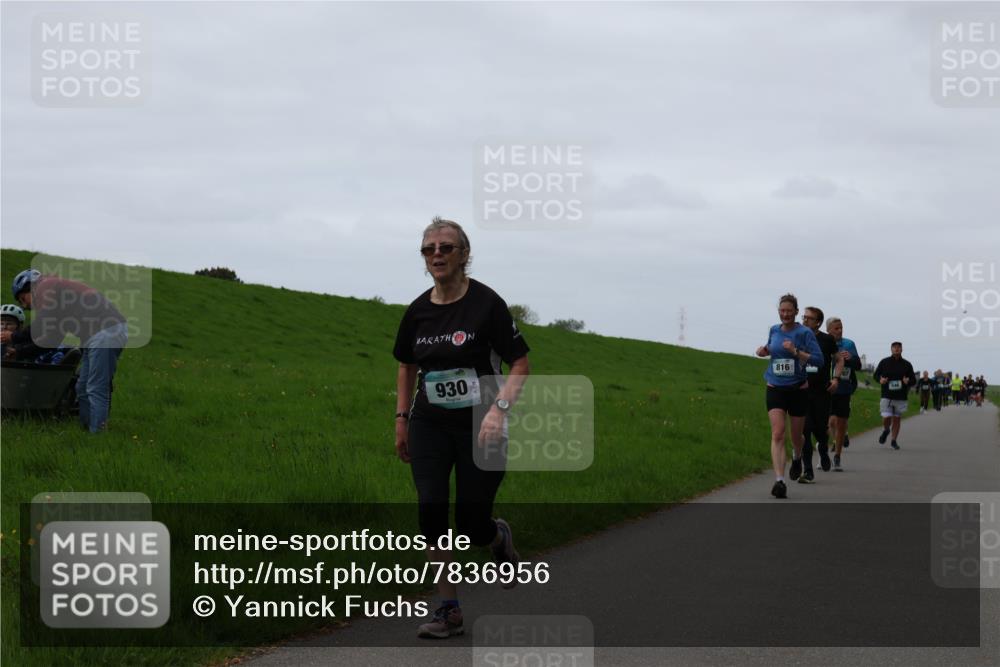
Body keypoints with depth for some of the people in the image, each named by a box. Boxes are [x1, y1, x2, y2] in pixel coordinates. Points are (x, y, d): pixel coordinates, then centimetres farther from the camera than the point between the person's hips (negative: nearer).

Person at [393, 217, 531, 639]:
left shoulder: (486, 304, -11)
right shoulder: (418, 311, 3)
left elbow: (519, 365, -8)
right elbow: (406, 366, 19)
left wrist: (499, 409, -21)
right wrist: (401, 420, 14)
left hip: (479, 428, -3)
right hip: (430, 426, 4)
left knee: (471, 528, -3)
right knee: (430, 510, -13)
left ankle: (499, 537, 36)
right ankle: (449, 611, -2)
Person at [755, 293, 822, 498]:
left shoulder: (805, 333, -8)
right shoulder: (774, 330, 5)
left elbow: (818, 359, -14)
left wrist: (796, 352, -25)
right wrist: (764, 351, 4)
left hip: (798, 389, -2)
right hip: (775, 389, 2)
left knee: (796, 436, 13)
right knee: (777, 434, -14)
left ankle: (797, 459, 49)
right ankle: (779, 481, -20)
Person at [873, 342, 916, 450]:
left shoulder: (907, 365, 5)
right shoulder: (884, 362, 2)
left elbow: (914, 380, 9)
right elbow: (876, 375, 12)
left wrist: (908, 381, -14)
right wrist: (880, 380, -11)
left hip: (901, 397, 1)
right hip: (886, 396, -1)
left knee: (897, 419, 4)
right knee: (886, 418, -9)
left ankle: (894, 441, 17)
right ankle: (885, 431, 25)